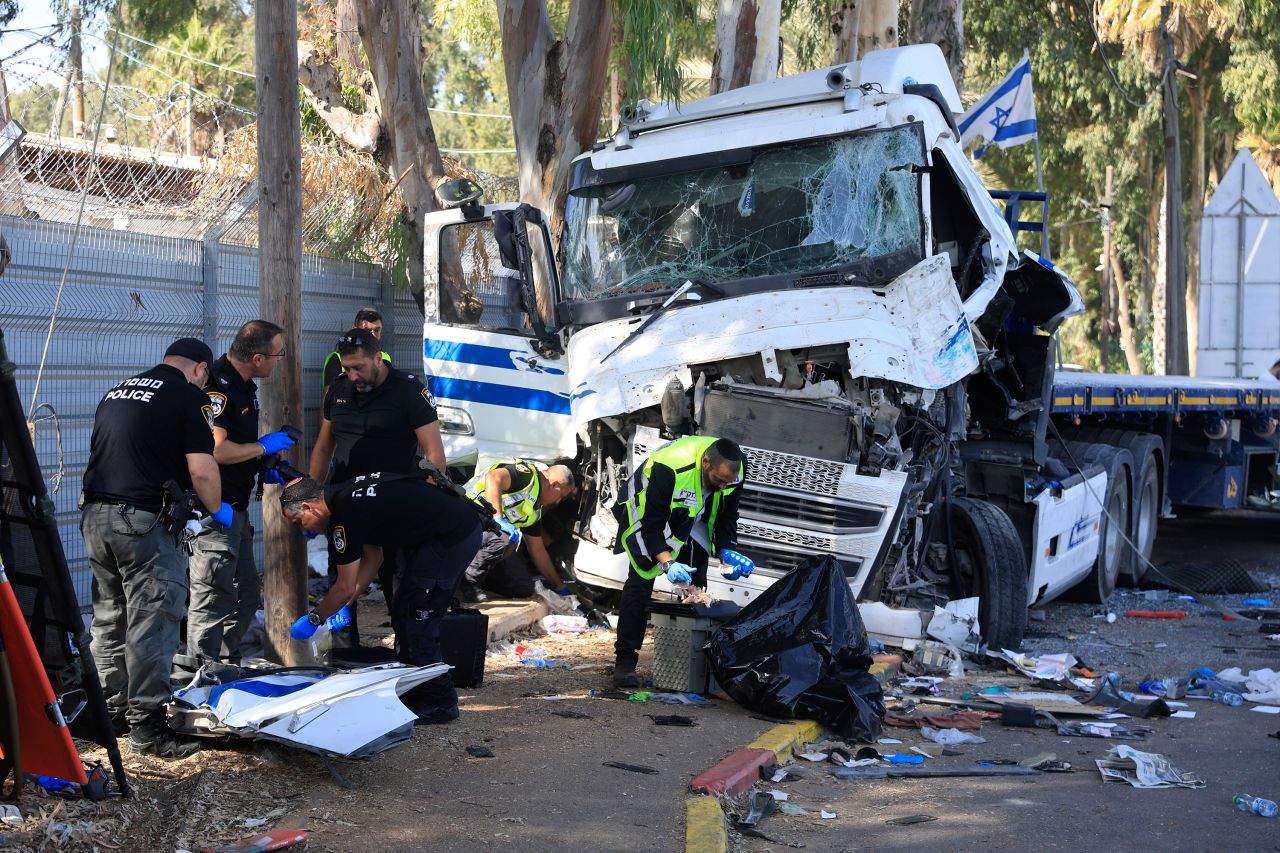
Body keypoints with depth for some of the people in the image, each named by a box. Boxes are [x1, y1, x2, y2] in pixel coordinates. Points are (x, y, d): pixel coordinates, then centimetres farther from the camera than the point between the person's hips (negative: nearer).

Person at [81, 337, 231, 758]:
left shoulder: (115, 393, 18)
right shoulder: (189, 397, -5)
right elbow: (202, 471, -12)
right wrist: (218, 509, 6)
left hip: (95, 515, 8)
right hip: (143, 522, -8)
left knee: (109, 620, 17)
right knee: (151, 625, -2)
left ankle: (112, 712, 26)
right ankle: (147, 726, 0)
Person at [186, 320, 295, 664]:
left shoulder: (244, 386, 13)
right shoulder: (217, 385, -20)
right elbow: (215, 449, -30)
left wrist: (265, 470, 10)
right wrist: (262, 447, -16)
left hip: (236, 508, 11)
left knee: (246, 596, 18)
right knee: (213, 600, -6)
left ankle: (226, 663, 30)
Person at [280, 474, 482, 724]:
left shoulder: (346, 515, -17)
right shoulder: (348, 495, 11)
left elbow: (346, 588, -9)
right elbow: (374, 557, 21)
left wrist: (313, 620, 6)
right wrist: (344, 606, 22)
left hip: (453, 538, -10)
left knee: (415, 621, -4)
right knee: (404, 615, 15)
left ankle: (439, 703, 5)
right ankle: (412, 696, 23)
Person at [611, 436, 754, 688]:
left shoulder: (735, 468, -22)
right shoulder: (669, 467, -41)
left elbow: (727, 517, -6)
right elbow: (651, 525, -35)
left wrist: (727, 551, -22)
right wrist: (667, 563, -47)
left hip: (692, 522, 6)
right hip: (647, 513, -5)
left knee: (695, 585, 1)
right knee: (640, 582, -15)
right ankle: (625, 662, -14)